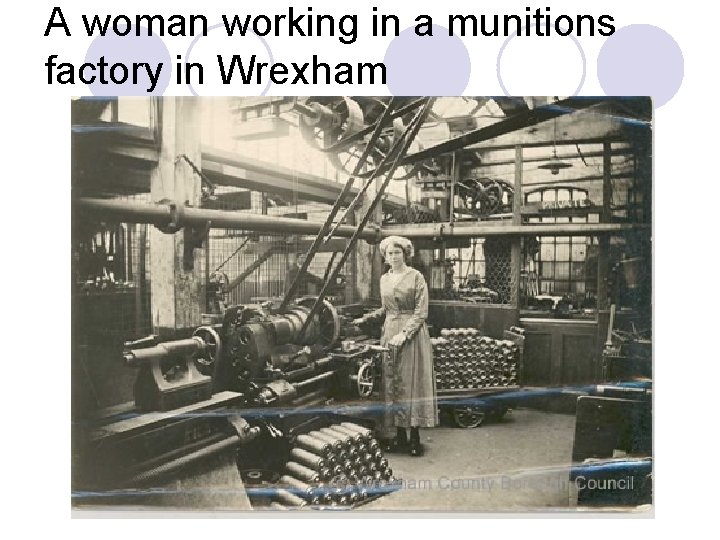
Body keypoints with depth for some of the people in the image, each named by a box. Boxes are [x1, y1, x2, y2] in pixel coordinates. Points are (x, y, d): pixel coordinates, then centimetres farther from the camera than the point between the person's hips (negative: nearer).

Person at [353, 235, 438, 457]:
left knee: (412, 382, -4)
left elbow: (421, 312, -10)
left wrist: (404, 334, -19)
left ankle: (415, 437, 4)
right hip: (389, 334, 6)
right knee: (392, 383, 5)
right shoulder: (384, 279, 13)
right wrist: (365, 319, 17)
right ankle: (399, 436, 15)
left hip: (412, 334, -5)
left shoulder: (416, 277, -5)